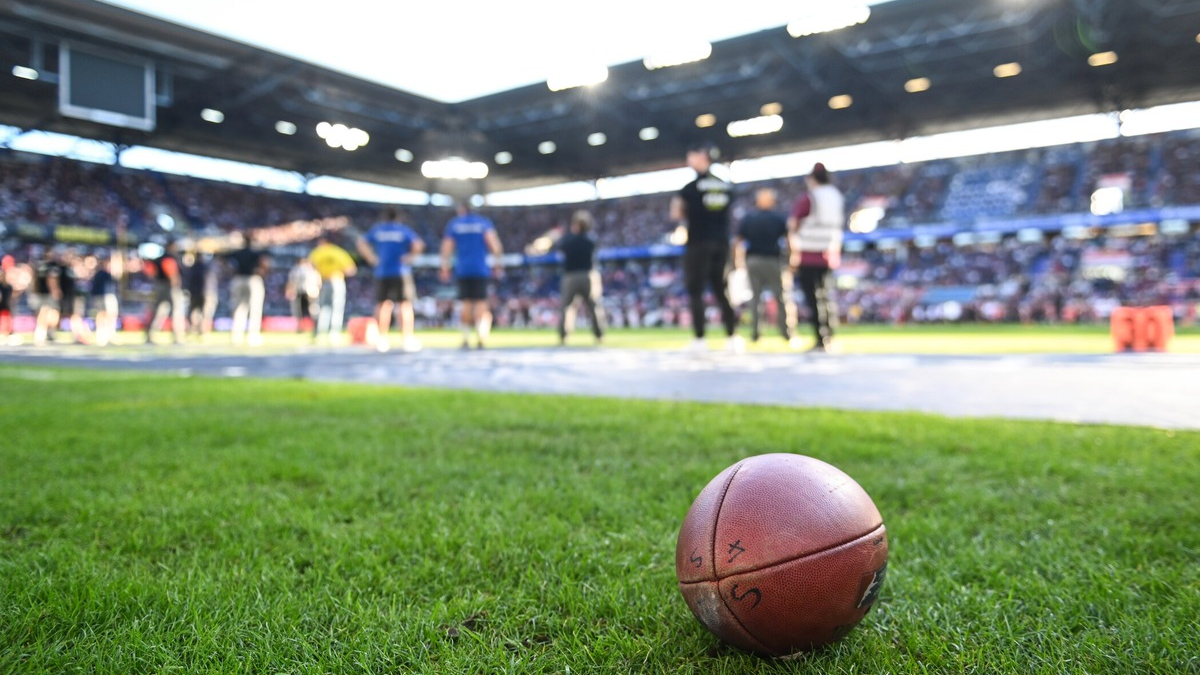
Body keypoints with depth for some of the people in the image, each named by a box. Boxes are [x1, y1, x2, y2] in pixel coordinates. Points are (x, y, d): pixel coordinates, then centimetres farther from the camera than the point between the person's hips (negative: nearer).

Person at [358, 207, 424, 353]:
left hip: (381, 273, 3)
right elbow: (418, 244, -12)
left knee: (384, 305, 9)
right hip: (401, 273, -3)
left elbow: (362, 243, -1)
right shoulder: (404, 230, 3)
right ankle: (407, 339, -3)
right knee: (405, 305, 1)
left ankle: (382, 340, 9)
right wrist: (410, 257, -1)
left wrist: (372, 259, 0)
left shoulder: (377, 229, 10)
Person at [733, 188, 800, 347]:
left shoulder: (747, 218, 3)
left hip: (752, 261, 1)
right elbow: (788, 241, -4)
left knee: (754, 297, 10)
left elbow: (737, 242, -1)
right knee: (781, 297, 9)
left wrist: (738, 261, 5)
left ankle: (754, 333, 6)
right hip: (773, 261, -1)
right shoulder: (779, 218, 0)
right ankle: (786, 333, 12)